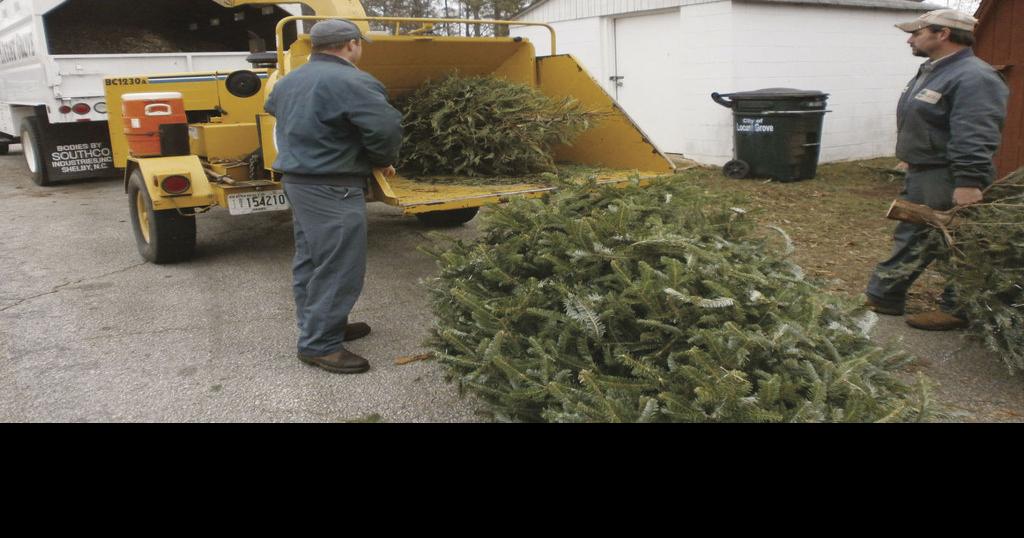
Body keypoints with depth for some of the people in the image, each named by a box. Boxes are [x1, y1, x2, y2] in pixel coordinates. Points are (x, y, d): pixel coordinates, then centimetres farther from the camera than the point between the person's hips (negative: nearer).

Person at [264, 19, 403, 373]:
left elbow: (273, 108, 31)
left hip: (297, 180, 10)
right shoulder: (351, 82, -17)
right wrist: (382, 160, -5)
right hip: (332, 189, -10)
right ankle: (319, 345, 1)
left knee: (310, 261, 17)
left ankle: (317, 327, 28)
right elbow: (386, 127, -24)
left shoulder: (289, 81, 13)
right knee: (339, 268, -4)